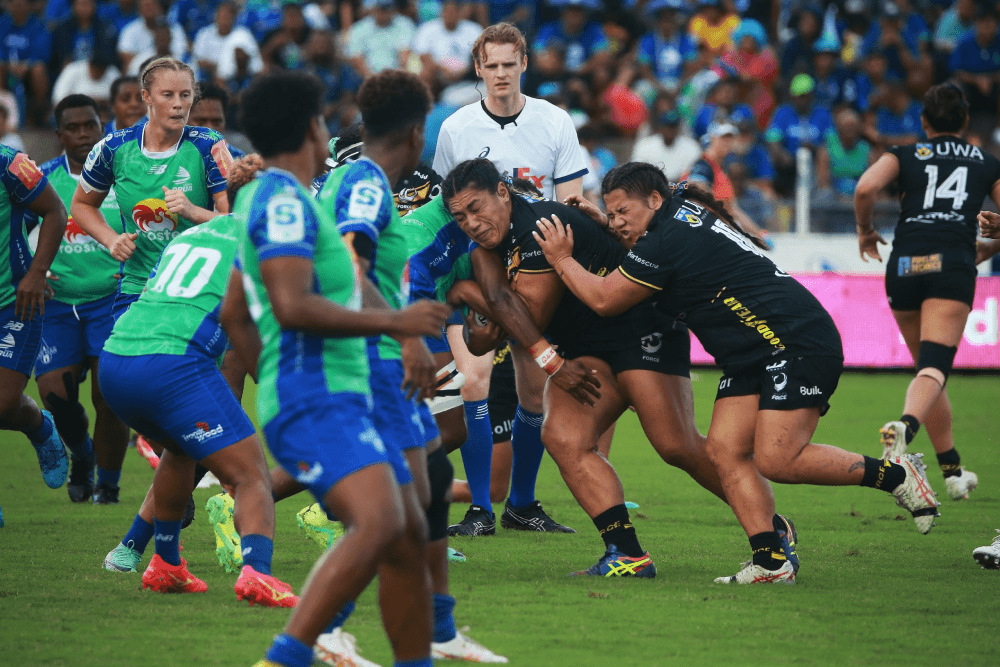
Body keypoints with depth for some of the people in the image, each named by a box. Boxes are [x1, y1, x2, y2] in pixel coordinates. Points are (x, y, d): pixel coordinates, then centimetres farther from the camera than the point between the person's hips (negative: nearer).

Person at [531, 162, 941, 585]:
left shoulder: (670, 236, -14)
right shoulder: (688, 212, 16)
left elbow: (605, 300, -8)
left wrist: (562, 260, 4)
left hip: (797, 341, -11)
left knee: (777, 460, -19)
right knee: (725, 452, -2)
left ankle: (896, 474, -5)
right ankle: (771, 562, -8)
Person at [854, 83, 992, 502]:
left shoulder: (905, 155, 14)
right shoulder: (987, 163, 17)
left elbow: (866, 188, -4)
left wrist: (865, 229, 14)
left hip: (903, 263, 2)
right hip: (953, 263, -2)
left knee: (928, 366, 16)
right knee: (934, 367, -15)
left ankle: (953, 471, 20)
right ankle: (906, 425, -47)